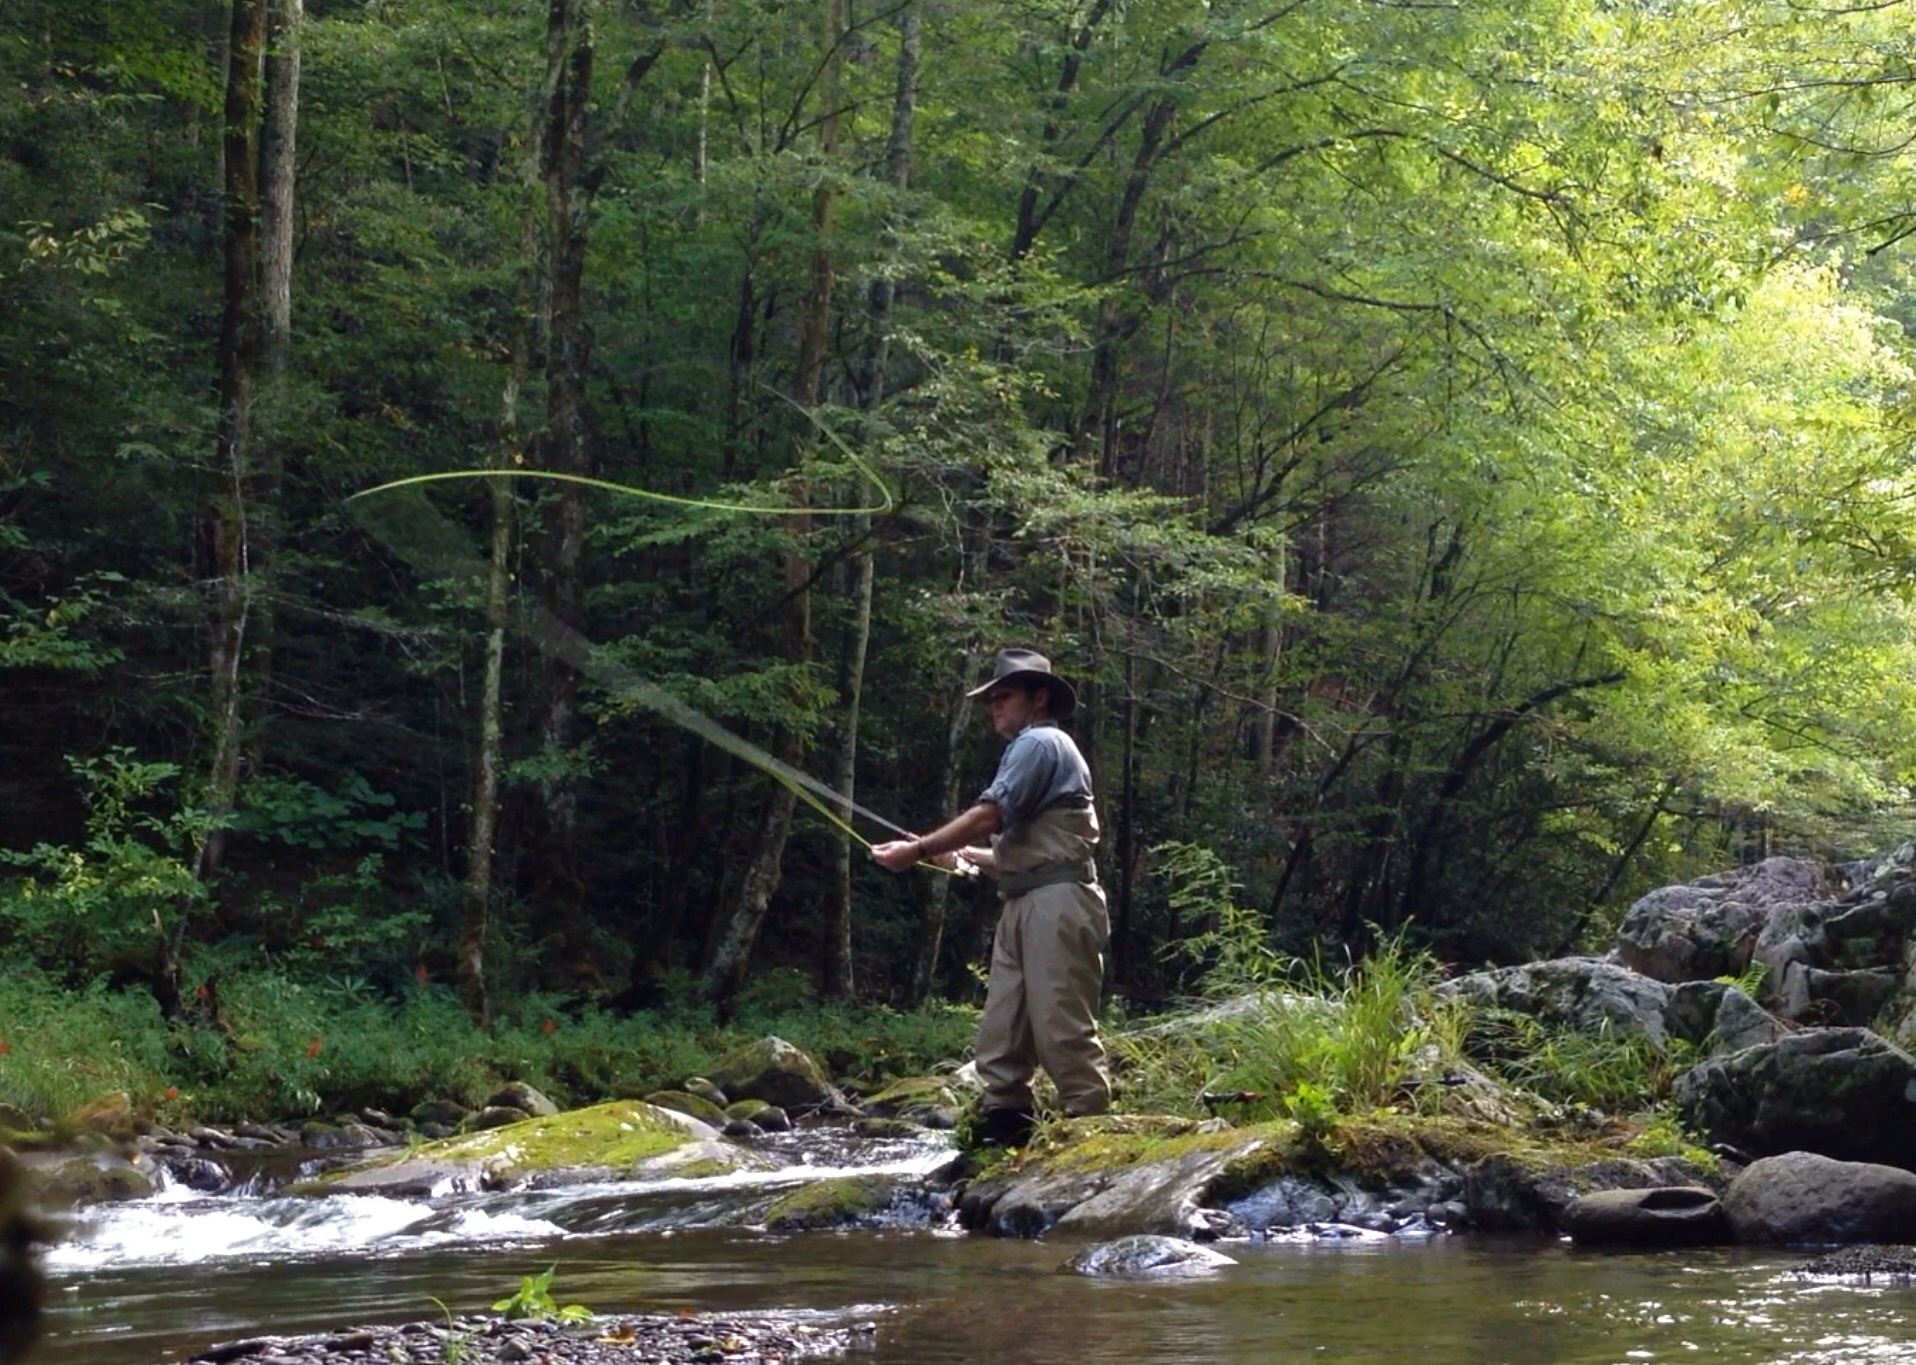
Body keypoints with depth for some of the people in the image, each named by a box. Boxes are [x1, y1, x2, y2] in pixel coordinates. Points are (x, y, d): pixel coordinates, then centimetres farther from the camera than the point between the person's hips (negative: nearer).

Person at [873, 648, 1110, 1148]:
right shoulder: (1034, 751, 27)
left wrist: (918, 851, -9)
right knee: (1001, 1035, 5)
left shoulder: (1039, 744, -5)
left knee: (1063, 1027, -13)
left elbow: (986, 816, -16)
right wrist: (963, 857, 20)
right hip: (1025, 906, 11)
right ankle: (1004, 1134, 5)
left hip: (1056, 904, -11)